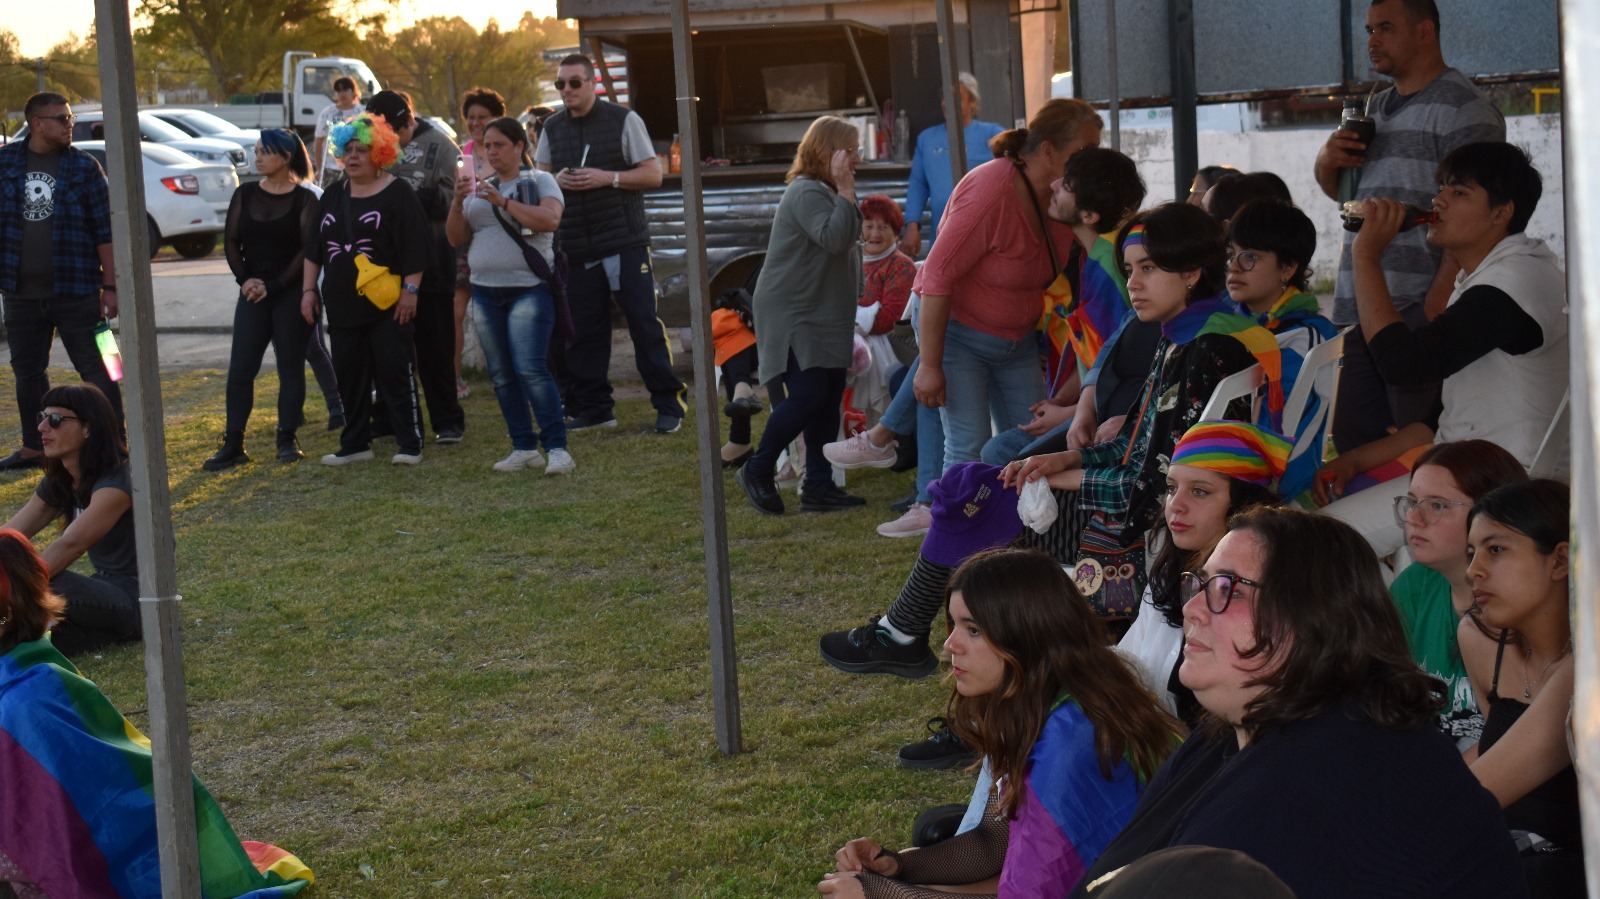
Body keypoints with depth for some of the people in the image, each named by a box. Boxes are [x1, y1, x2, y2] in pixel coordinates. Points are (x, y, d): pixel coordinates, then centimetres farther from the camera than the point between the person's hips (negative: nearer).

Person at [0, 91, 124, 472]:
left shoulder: (84, 166, -3)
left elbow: (106, 229, -4)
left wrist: (110, 286, -7)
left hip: (75, 291, -4)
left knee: (94, 369, -3)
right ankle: (34, 447, 26)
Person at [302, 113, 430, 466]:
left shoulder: (398, 194, -5)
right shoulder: (334, 196, 13)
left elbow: (415, 247, -9)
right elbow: (313, 247, 18)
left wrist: (410, 290, -14)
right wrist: (309, 289, 13)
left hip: (387, 304, -6)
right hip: (342, 304, 6)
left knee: (395, 373, -4)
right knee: (349, 376, 10)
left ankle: (410, 444, 1)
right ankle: (355, 444, 18)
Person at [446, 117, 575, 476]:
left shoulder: (539, 181, 2)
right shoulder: (479, 189, 15)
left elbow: (550, 220, -16)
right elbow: (456, 238, 12)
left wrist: (503, 201, -20)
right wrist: (457, 202, -5)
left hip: (529, 288, -5)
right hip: (486, 292, 6)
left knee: (531, 369, -16)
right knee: (501, 375, 4)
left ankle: (557, 447, -14)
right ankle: (524, 448, 11)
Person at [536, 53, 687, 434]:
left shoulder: (624, 120, -2)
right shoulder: (553, 127, 11)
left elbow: (653, 175, -4)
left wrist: (607, 177, -17)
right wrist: (557, 180, -5)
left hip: (625, 243, -4)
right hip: (576, 247, 4)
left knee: (644, 324, -4)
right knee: (583, 331, 5)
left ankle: (669, 404, 1)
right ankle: (593, 408, 14)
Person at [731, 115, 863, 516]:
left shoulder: (826, 192, 18)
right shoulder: (806, 193, -17)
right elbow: (834, 238, -31)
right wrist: (846, 191, -26)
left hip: (825, 319, 10)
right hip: (792, 319, -10)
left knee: (828, 401, 6)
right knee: (808, 395, -16)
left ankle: (819, 487, 9)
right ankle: (757, 471, 0)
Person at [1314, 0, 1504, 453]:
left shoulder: (1462, 108, -6)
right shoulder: (1376, 109, 20)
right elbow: (1342, 191, 31)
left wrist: (1437, 305, -23)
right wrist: (1326, 163, 7)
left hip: (1419, 313, -8)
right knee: (1351, 441, 7)